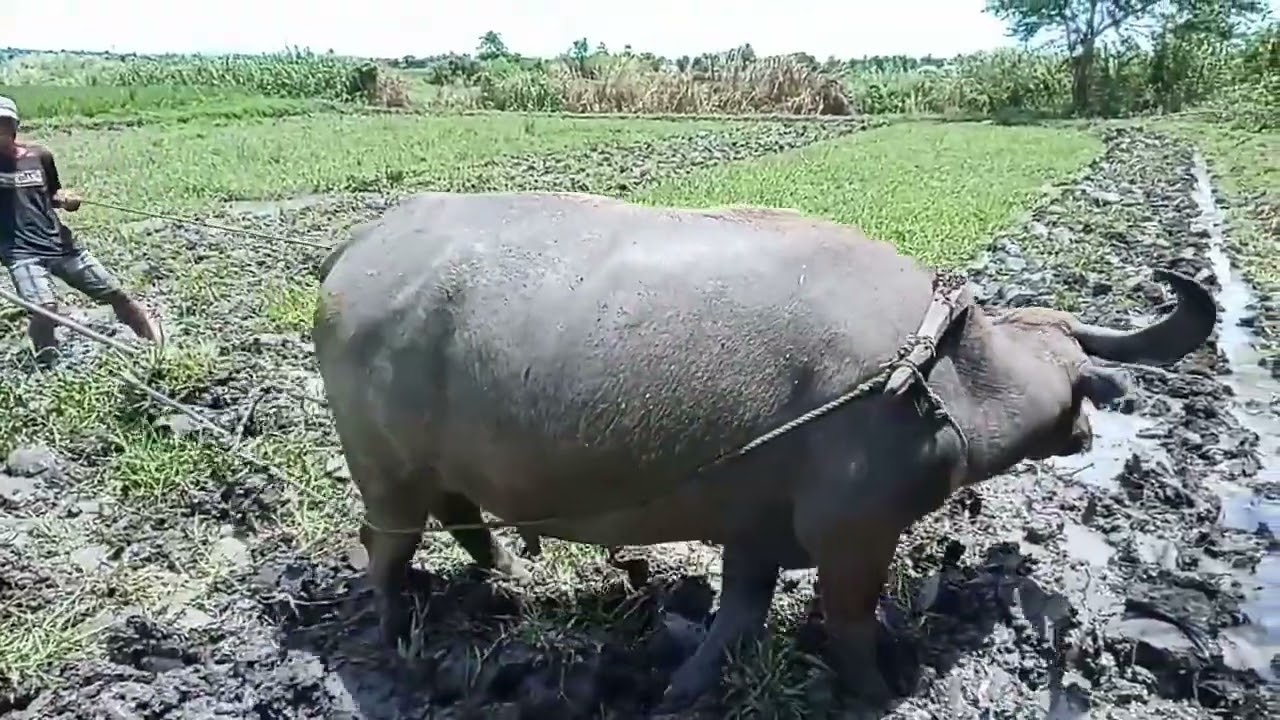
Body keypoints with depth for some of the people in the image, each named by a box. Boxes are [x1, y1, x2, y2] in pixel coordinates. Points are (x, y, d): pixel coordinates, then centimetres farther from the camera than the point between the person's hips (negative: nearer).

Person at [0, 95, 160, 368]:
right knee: (44, 309, -25)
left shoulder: (39, 156, 8)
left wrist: (66, 199, 0)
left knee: (114, 294, 6)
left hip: (59, 243, 4)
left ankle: (160, 344, 23)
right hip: (22, 253, -4)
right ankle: (47, 369, -3)